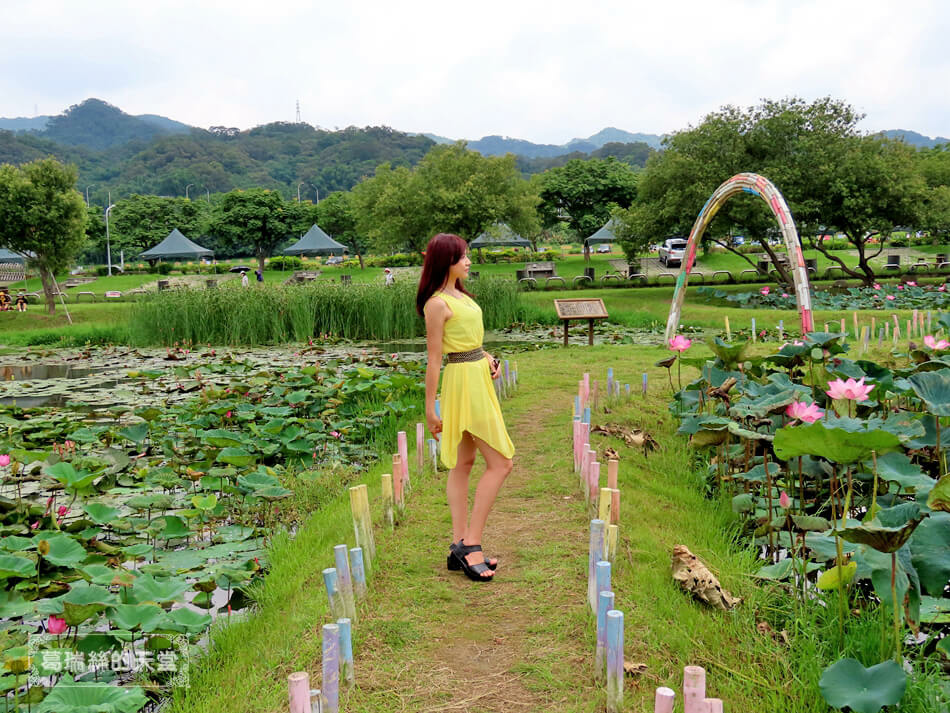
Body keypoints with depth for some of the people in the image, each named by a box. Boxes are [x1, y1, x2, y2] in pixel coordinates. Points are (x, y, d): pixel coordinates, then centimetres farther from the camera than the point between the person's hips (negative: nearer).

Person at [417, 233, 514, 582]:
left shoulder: (459, 294, 12)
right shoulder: (437, 304, -16)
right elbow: (433, 359, -15)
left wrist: (487, 357, 4)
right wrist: (430, 409, -13)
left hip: (478, 377, 10)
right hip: (463, 381, -10)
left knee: (463, 463, 11)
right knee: (500, 463, -6)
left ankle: (460, 546, 18)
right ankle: (471, 545, -1)